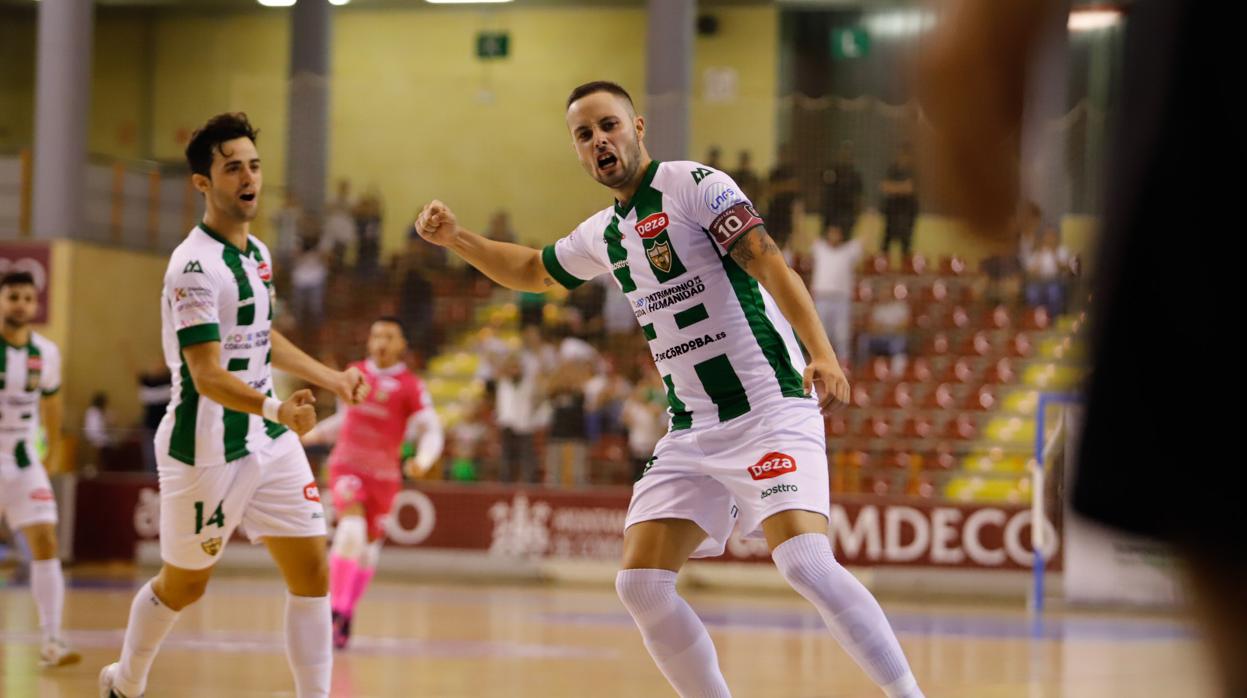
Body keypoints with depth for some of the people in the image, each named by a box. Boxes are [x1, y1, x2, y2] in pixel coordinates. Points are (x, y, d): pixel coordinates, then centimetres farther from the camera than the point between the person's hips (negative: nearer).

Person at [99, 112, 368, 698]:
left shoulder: (256, 253, 9)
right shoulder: (196, 265, -19)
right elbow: (207, 375, -27)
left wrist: (331, 379, 31)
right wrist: (275, 409, -43)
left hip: (270, 441, 7)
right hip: (207, 448, -7)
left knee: (311, 573, -2)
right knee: (184, 584, 9)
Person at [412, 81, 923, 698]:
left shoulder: (694, 185, -7)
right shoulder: (603, 234, 15)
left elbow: (770, 265, -18)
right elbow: (532, 271, 35)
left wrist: (822, 355, -32)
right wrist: (457, 239, 21)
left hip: (770, 410, -7)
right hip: (692, 433, 7)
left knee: (804, 562, -25)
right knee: (641, 583, -3)